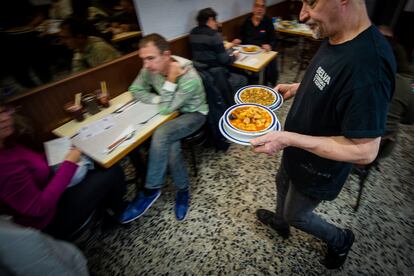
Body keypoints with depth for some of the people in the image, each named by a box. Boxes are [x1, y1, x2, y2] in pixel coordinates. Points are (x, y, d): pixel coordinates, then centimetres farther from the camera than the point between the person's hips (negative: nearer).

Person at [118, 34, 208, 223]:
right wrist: (159, 99, -15)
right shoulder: (150, 69, -13)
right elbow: (136, 90, 1)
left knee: (161, 134, -33)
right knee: (170, 146, -26)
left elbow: (166, 109, -27)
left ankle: (150, 191, -16)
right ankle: (183, 190, -2)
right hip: (172, 110, 5)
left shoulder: (189, 78, -29)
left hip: (193, 114, -5)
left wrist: (171, 81, -33)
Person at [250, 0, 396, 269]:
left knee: (296, 214, 19)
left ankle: (341, 239, 49)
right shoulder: (335, 38, -7)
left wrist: (288, 139, -34)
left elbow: (364, 151, -31)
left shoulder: (368, 66, -35)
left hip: (319, 167, -7)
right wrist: (297, 88, 0)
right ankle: (280, 221, 62)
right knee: (283, 183, 30)